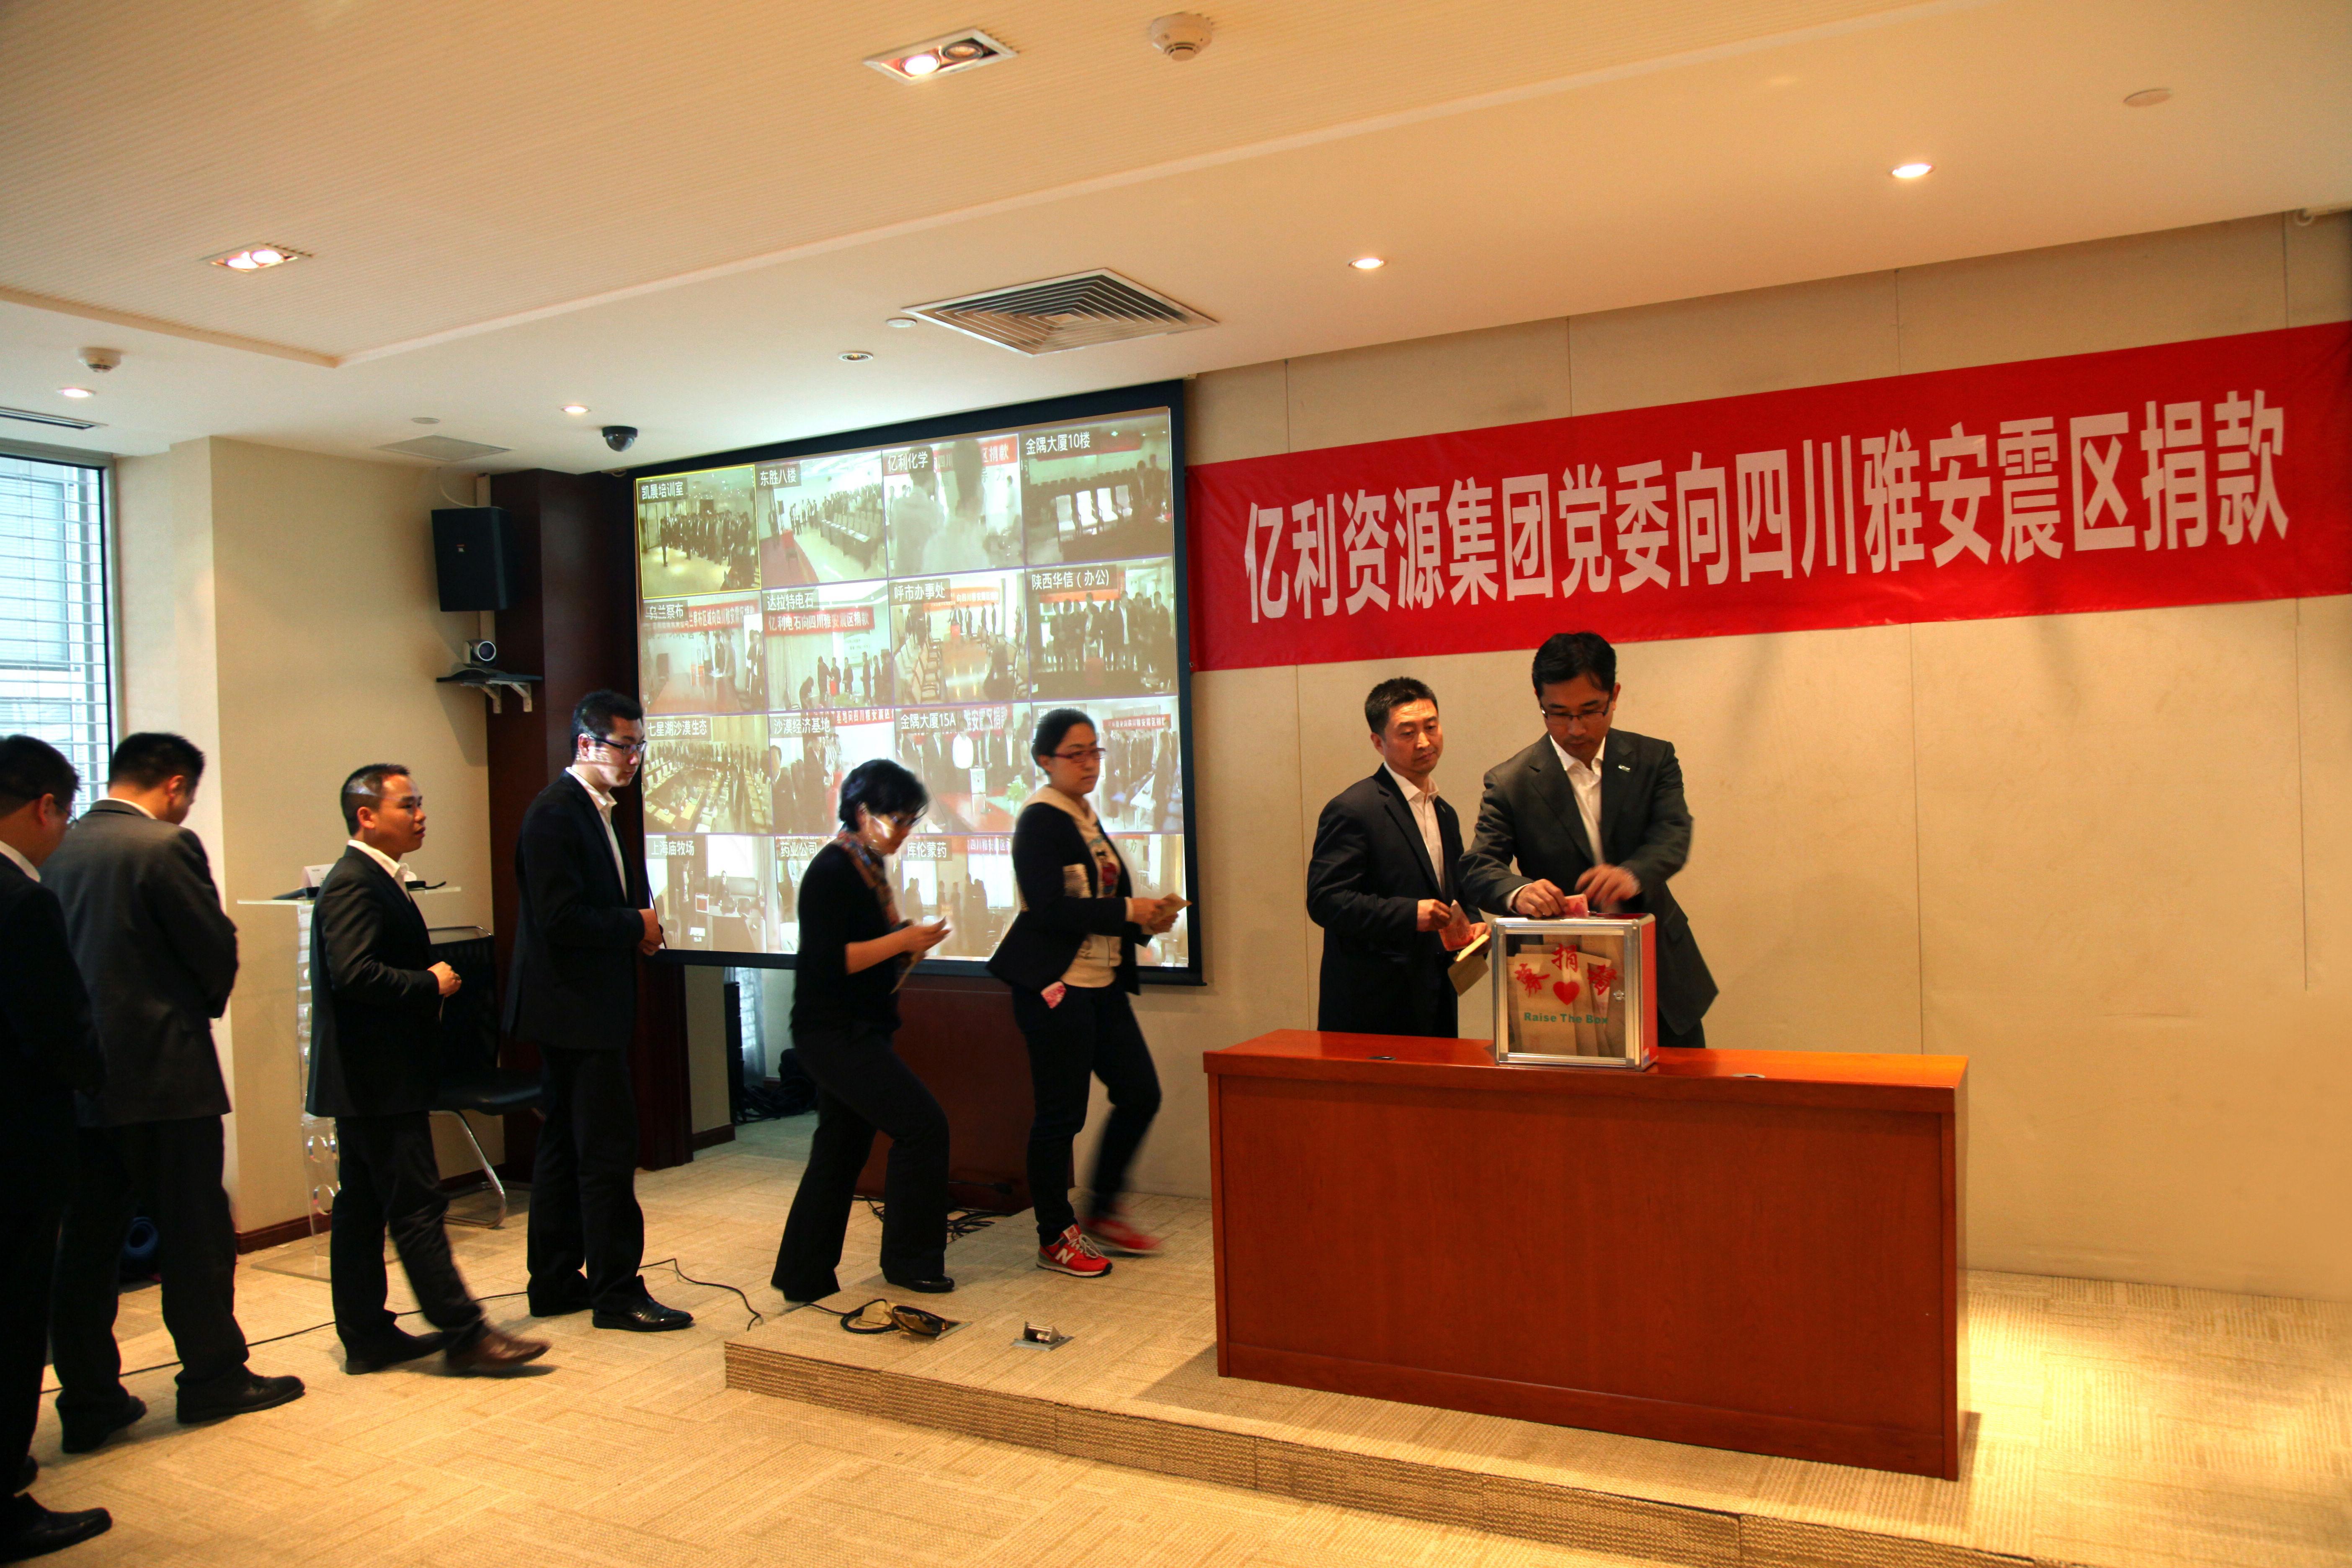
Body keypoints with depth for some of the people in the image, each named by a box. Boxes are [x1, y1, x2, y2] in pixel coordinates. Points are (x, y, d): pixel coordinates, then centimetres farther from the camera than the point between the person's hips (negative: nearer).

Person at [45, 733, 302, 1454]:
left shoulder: (57, 852, 6)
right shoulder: (167, 847, -14)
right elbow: (216, 949, -11)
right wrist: (208, 1001, 9)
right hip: (162, 1072, -7)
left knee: (86, 1244, 11)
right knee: (196, 1235, 6)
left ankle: (88, 1400, 18)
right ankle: (213, 1379, 18)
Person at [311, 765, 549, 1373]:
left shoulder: (376, 880, 17)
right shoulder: (353, 884, -16)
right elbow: (354, 975, -27)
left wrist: (430, 980, 8)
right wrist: (430, 984, -16)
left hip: (369, 1081, 11)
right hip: (380, 1079, -11)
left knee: (361, 1208, 13)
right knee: (417, 1207, -6)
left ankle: (366, 1336, 21)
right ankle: (465, 1334, -2)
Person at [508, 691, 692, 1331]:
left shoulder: (596, 811, 15)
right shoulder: (555, 814, -16)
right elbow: (561, 919, -23)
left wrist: (638, 926, 2)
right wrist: (636, 926, -12)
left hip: (584, 1009, 11)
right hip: (575, 1008, -11)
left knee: (565, 1147, 15)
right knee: (608, 1148, -5)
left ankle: (556, 1285, 25)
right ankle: (617, 1293, 3)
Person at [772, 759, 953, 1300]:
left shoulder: (869, 868, 13)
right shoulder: (831, 872, -16)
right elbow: (829, 960, -22)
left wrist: (912, 942, 4)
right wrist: (903, 940, -19)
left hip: (857, 1034, 10)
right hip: (834, 1033, -10)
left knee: (840, 1154, 13)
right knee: (922, 1124, -10)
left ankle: (804, 1277, 21)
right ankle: (909, 1259, 4)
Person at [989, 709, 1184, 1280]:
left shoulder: (1087, 819, 14)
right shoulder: (1041, 820, -12)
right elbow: (1047, 910, -22)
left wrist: (1148, 918, 0)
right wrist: (1126, 912, -18)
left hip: (1102, 985, 9)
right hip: (1055, 988, -9)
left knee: (1139, 1094, 9)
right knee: (1061, 1114, 1)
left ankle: (1102, 1214, 26)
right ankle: (1055, 1238, 17)